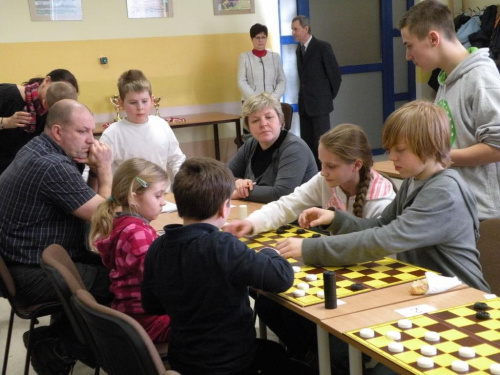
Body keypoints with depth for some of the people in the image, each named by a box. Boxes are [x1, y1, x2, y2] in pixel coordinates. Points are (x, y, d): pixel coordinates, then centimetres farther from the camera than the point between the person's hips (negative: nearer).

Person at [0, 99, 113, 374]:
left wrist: (94, 170, -3)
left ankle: (56, 337, 21)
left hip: (24, 261, 11)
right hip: (35, 276, -11)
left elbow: (87, 203, 14)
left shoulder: (36, 150, 8)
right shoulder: (53, 167, -25)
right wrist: (104, 167, -8)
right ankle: (55, 351, 7)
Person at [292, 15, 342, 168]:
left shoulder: (322, 47, -9)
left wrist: (330, 96, 0)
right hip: (304, 104, 7)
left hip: (319, 104, -7)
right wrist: (305, 96, 10)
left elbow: (335, 75, -7)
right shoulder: (299, 49, 12)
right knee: (307, 143, 8)